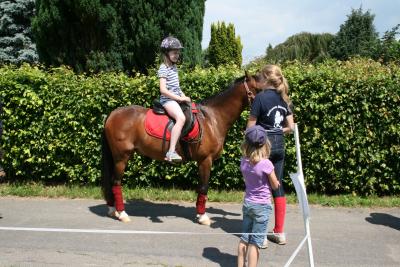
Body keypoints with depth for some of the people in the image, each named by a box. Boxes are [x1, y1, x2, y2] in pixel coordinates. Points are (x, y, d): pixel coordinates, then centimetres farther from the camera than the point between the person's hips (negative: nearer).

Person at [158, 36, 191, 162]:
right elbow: (163, 90, -18)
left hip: (177, 99, 10)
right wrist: (180, 98, -17)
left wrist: (184, 96, 7)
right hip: (168, 100, -10)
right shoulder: (163, 69, -10)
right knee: (181, 118, -32)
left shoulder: (174, 67, 17)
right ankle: (171, 152, -37)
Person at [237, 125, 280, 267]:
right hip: (262, 206, -5)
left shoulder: (243, 161, -6)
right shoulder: (266, 164, -21)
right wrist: (276, 181, 11)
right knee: (255, 242, 2)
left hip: (247, 203, 5)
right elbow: (275, 185, -7)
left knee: (244, 239, 15)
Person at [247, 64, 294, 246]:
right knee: (278, 186, 12)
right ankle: (279, 232, 19)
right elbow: (290, 127, 6)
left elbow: (250, 126, -10)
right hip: (279, 145, 6)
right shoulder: (284, 99, 6)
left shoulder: (261, 98, -12)